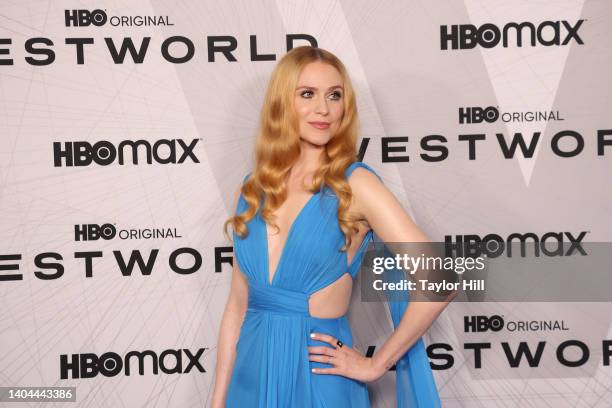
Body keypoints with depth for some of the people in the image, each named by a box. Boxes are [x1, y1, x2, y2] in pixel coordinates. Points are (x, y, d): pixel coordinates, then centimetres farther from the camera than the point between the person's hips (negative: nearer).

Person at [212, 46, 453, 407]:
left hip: (318, 378, -4)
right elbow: (239, 305, 6)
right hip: (251, 375, 4)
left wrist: (375, 365, -11)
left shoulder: (355, 184, -12)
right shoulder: (253, 188, 2)